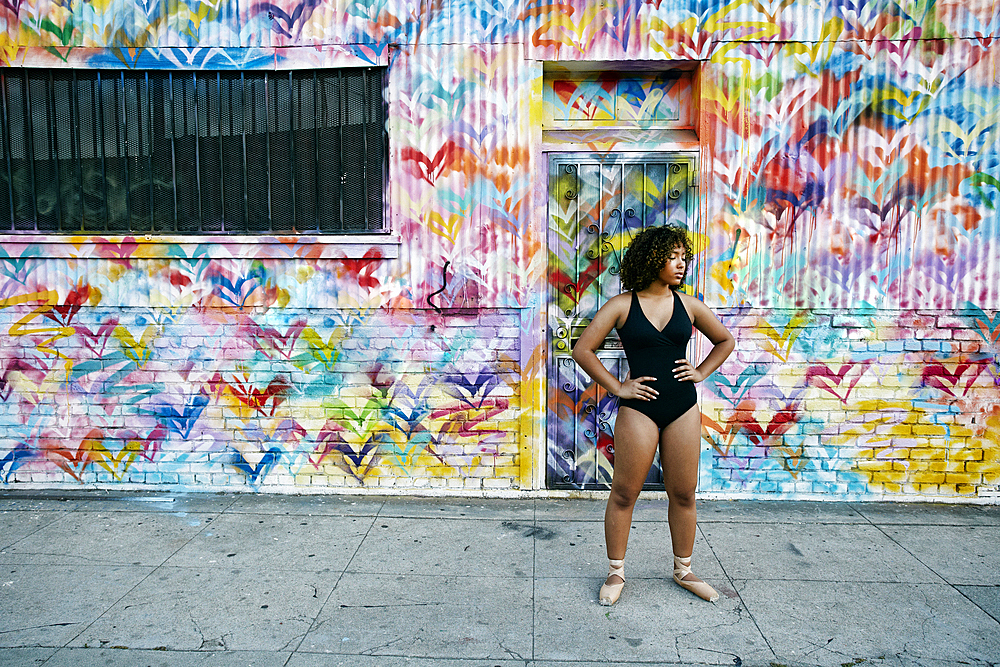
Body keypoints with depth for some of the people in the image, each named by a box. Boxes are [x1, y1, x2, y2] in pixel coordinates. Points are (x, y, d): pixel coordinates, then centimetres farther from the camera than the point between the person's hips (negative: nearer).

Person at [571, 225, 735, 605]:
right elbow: (583, 350, -5)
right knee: (624, 493, 4)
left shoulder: (687, 305, 6)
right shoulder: (622, 306, -4)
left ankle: (683, 570, 30)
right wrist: (616, 388, -7)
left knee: (683, 494, 11)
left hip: (683, 407, 3)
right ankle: (616, 573, 21)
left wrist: (701, 373, 7)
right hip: (639, 408, -3)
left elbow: (725, 341, 20)